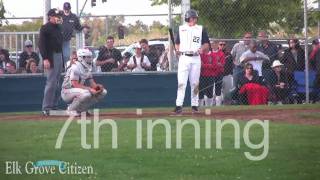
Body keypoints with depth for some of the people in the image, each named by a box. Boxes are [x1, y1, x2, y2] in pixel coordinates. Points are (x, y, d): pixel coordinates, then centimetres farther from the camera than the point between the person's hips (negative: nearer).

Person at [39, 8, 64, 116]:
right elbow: (41, 44, -14)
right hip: (51, 57, -9)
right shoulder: (45, 28, -8)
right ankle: (46, 108, -11)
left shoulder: (58, 28, 17)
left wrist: (62, 60, 17)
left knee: (56, 83, 10)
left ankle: (54, 106, 15)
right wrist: (45, 59, -22)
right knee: (51, 82, -12)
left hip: (59, 56, 9)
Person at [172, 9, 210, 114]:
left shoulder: (201, 29, 9)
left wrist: (202, 49, -12)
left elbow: (206, 44, 9)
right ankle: (179, 106, -13)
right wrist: (178, 49, -7)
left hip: (196, 58, 1)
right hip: (184, 57, -1)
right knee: (181, 83, -9)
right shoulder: (181, 29, 10)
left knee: (195, 84, 4)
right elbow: (177, 43, 15)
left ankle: (194, 105, 12)